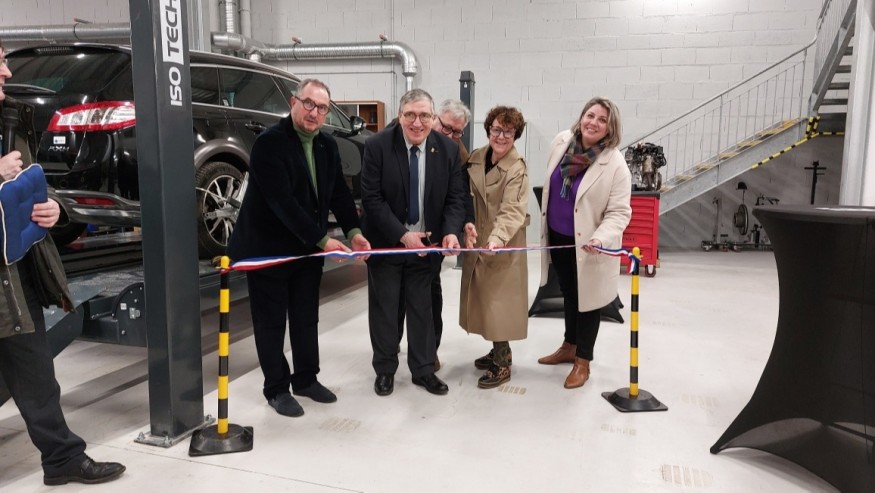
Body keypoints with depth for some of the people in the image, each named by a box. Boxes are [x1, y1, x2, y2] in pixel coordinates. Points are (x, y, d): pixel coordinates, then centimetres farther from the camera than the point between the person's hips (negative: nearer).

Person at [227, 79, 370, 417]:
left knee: (307, 319, 15)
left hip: (308, 248, 7)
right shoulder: (269, 143, -19)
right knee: (271, 322, 6)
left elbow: (339, 193, 4)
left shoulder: (328, 146, 4)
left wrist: (353, 231, -12)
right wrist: (322, 240, -27)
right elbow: (283, 202, -26)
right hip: (267, 248, -6)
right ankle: (276, 389, 21)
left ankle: (306, 379, 31)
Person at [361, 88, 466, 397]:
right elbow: (372, 199, -16)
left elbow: (455, 198, -2)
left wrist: (451, 231, -21)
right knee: (384, 308, 10)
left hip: (426, 243, 2)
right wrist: (402, 235, -23)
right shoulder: (377, 145, -14)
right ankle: (385, 370, 28)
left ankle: (423, 370, 28)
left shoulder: (448, 149, -5)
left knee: (422, 308, 13)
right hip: (386, 242, -2)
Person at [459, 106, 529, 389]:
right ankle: (498, 351, 32)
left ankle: (503, 364, 13)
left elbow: (512, 211, -26)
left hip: (504, 244, -7)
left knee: (500, 300, 0)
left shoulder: (517, 169, -16)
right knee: (484, 298, 15)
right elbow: (467, 198, 8)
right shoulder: (475, 158, 4)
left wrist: (497, 238, -40)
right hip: (477, 241, 7)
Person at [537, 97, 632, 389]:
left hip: (586, 245, -6)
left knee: (586, 299, 9)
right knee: (569, 294, 22)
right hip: (557, 236, 6)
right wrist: (545, 222, 18)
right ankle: (569, 347, 41)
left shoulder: (615, 164, -22)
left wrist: (601, 238, -38)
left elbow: (619, 212, -20)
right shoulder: (561, 141, -5)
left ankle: (583, 362, 26)